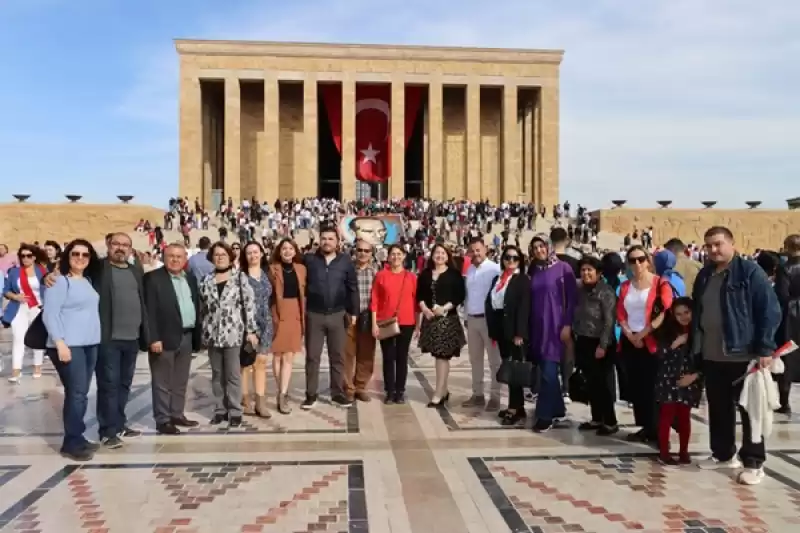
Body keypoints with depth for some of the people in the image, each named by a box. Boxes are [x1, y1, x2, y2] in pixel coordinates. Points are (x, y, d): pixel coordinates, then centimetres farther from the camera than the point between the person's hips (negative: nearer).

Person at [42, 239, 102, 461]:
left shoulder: (88, 281, 13)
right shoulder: (60, 281, -7)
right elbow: (49, 314, -12)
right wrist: (60, 343, -19)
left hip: (90, 345, 7)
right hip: (68, 346, -7)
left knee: (82, 393, 9)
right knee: (76, 393, -8)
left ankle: (77, 438, 17)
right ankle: (72, 443, 1)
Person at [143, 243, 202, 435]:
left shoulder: (190, 278, 12)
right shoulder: (153, 278, -8)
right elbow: (149, 310, -13)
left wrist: (197, 334, 8)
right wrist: (153, 338, -19)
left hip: (187, 336, 6)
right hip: (165, 337, -6)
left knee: (181, 381, 15)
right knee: (162, 382, 2)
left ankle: (177, 414, 26)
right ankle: (162, 420, 9)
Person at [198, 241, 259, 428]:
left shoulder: (240, 278, -1)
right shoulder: (206, 281, 9)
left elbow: (249, 304, -4)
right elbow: (202, 308, 13)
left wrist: (251, 330, -8)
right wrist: (202, 332, 9)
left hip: (233, 333, -3)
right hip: (212, 334, 4)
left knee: (233, 375, 0)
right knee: (217, 374, 10)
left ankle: (235, 411, 9)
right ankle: (220, 410, 20)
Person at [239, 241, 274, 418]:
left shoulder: (267, 274, 11)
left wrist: (270, 321, 10)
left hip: (264, 323, 4)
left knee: (261, 361, 5)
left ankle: (260, 402, 10)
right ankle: (245, 400, 8)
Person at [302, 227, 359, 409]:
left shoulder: (345, 261, -1)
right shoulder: (309, 260, -3)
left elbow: (352, 288, 2)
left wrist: (353, 312, 0)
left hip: (338, 314, 1)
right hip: (314, 315, -1)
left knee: (338, 356, 10)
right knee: (312, 356, 6)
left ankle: (337, 393, 21)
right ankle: (311, 394, 16)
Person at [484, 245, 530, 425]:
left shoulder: (523, 280, -5)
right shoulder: (497, 278, 16)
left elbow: (524, 307, -13)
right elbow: (490, 302, 12)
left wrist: (519, 333, -19)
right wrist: (492, 330, 6)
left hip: (514, 329, -7)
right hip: (500, 328, 7)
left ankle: (517, 408, -1)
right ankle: (514, 405, 19)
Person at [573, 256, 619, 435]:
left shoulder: (606, 291, -11)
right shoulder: (581, 290, 10)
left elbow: (609, 321, -15)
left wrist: (603, 345, -18)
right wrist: (576, 338, 10)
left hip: (599, 343, -7)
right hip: (583, 342, 7)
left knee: (603, 383, -1)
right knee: (591, 383, 12)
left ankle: (610, 422, 9)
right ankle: (596, 419, 22)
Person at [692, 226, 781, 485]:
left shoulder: (750, 272, -8)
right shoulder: (704, 275, 11)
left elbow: (770, 311, -11)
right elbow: (697, 312, 17)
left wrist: (765, 348, -16)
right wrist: (695, 346, 13)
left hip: (744, 355, -6)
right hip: (711, 356, 6)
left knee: (750, 409, 4)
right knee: (718, 407, 15)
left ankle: (753, 462, 14)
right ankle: (723, 454, 29)